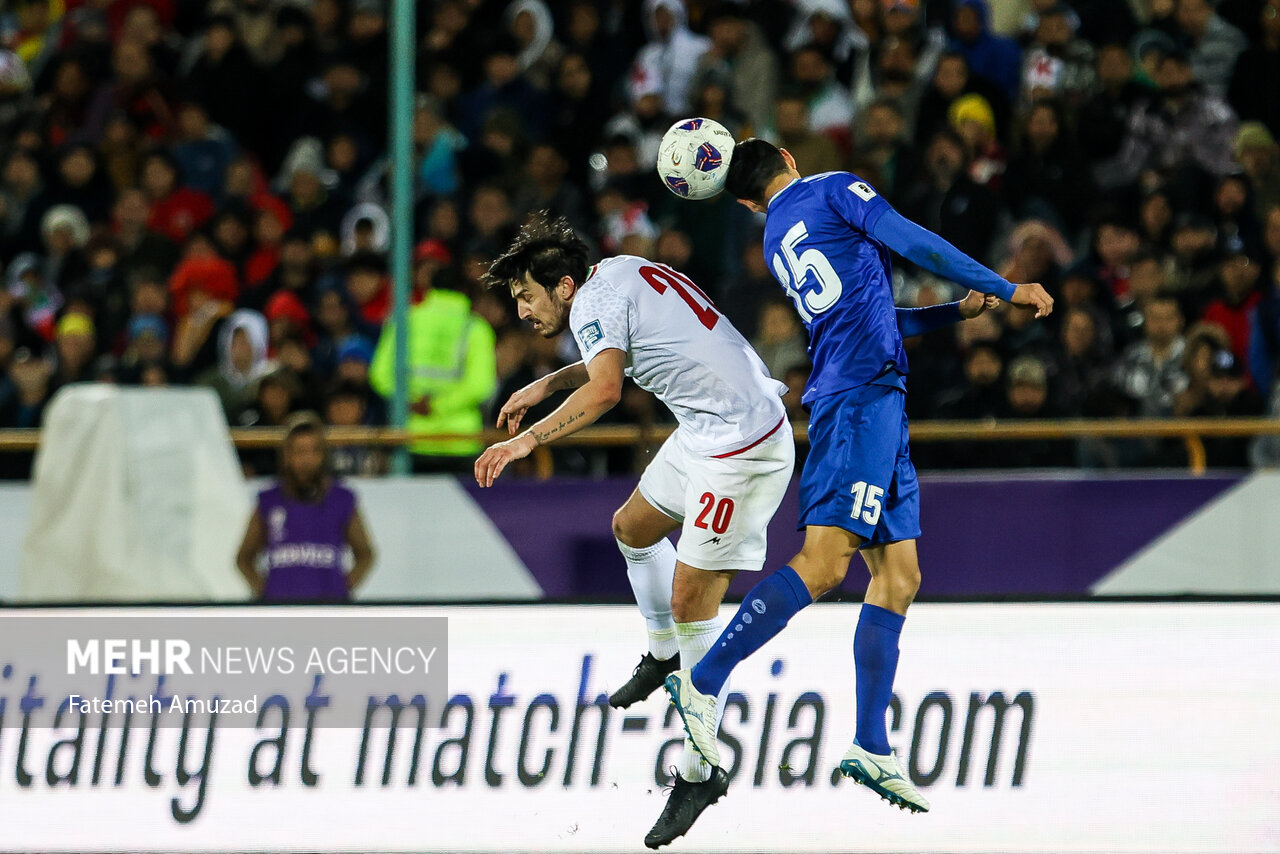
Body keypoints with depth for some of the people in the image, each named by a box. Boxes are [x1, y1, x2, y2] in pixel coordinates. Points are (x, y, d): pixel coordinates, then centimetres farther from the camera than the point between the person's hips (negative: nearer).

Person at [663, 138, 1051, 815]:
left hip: (877, 408, 8)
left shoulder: (775, 243, 26)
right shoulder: (833, 189, 5)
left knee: (899, 574, 6)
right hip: (862, 396, -8)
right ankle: (703, 683, -19)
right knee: (825, 561, -16)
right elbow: (914, 244, -6)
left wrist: (958, 310, 40)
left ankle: (871, 748, 1)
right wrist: (1004, 289, -1)